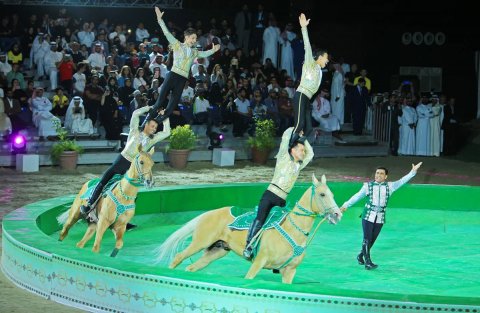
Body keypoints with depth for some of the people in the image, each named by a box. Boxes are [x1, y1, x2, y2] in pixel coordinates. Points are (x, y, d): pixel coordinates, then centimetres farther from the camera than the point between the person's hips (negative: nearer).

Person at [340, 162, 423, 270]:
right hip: (368, 216, -2)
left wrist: (413, 172, 0)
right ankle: (368, 262, -1)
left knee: (372, 240, 6)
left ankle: (361, 255, 29)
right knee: (367, 239, -6)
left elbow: (402, 181, 7)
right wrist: (346, 205, 5)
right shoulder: (368, 185, 5)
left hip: (380, 218, 2)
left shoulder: (390, 186, 10)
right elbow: (357, 196, 8)